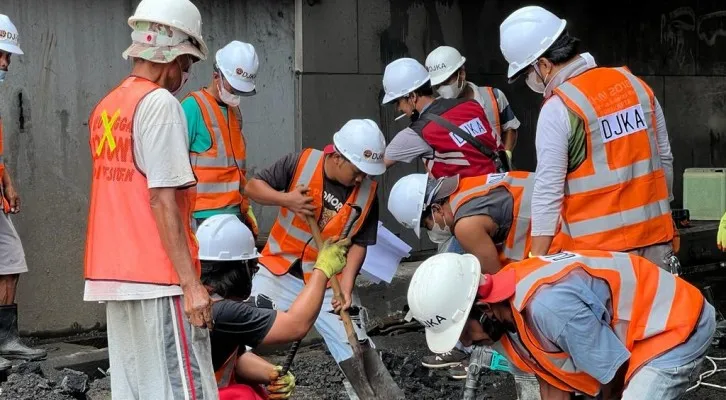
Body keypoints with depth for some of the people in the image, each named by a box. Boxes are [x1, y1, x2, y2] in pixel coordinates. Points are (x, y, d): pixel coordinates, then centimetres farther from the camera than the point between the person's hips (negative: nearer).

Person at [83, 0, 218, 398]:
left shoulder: (105, 107, 13)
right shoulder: (160, 102, -11)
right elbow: (163, 201, -17)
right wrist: (191, 283, -17)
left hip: (115, 273, 8)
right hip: (158, 276, -8)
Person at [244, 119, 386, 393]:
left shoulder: (367, 192, -8)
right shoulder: (301, 163, -13)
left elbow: (358, 244, -5)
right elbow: (252, 186, -7)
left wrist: (346, 287, -18)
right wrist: (286, 199, -26)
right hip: (280, 275, 0)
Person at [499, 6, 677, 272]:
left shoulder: (558, 109, -13)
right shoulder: (635, 84, 6)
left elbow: (548, 190, -15)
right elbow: (664, 159, 12)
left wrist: (537, 260, -12)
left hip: (600, 247, -6)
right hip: (656, 232, 6)